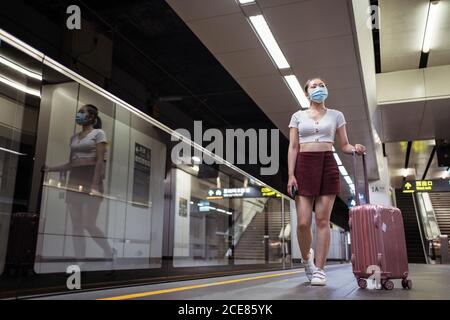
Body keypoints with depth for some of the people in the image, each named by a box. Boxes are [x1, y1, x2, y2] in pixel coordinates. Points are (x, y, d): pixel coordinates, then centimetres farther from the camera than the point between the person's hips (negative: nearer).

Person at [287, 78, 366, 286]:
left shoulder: (335, 115, 12)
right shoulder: (298, 116, 11)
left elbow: (344, 146, 11)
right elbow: (293, 147, 4)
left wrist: (355, 149, -13)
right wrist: (291, 175, -6)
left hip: (327, 165, 1)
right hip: (304, 165, 0)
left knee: (322, 220, -4)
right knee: (303, 222, -5)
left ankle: (319, 269, 4)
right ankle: (306, 259, 22)